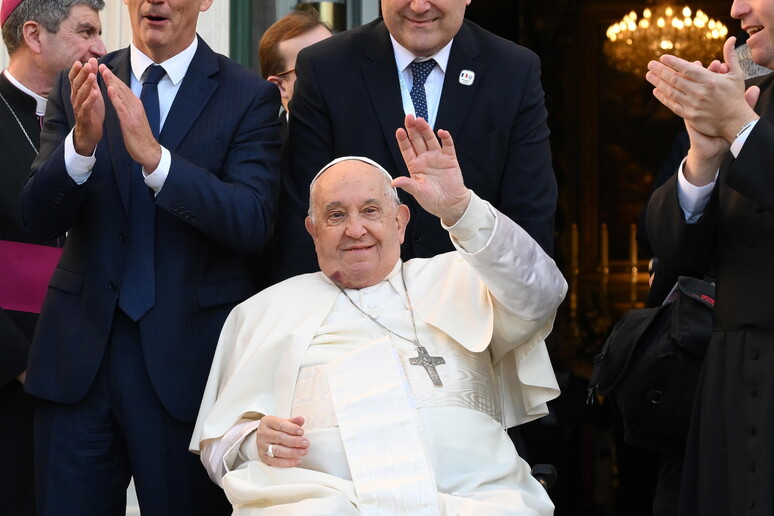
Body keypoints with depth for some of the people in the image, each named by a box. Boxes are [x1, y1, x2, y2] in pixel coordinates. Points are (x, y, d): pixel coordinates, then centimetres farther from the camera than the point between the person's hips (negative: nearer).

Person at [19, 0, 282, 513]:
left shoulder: (249, 96, -2)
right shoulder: (80, 86, 7)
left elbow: (251, 223, -14)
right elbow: (39, 218, -1)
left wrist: (153, 155, -26)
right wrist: (83, 142, -21)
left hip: (187, 352, -2)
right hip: (81, 352, 3)